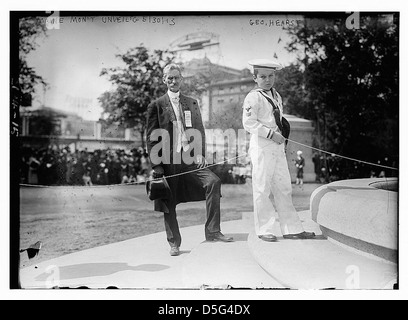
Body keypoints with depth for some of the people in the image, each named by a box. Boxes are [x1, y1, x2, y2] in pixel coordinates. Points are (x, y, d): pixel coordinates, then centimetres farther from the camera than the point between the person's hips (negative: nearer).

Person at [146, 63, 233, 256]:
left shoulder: (192, 103, 15)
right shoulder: (156, 106, 4)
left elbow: (200, 130, 12)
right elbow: (151, 138, 0)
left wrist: (200, 154, -4)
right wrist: (156, 165, -7)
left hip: (189, 158, 2)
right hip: (167, 161, -2)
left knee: (213, 182, -18)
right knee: (168, 204, 3)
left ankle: (212, 231, -11)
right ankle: (174, 243, 20)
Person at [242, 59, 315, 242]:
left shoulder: (277, 96, 16)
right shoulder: (253, 98, -9)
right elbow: (249, 123, -17)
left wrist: (281, 136, 10)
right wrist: (271, 134, -19)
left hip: (278, 146, 8)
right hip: (261, 146, -8)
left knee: (284, 188, 10)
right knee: (262, 189, -2)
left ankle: (292, 228, 17)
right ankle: (264, 230, 8)